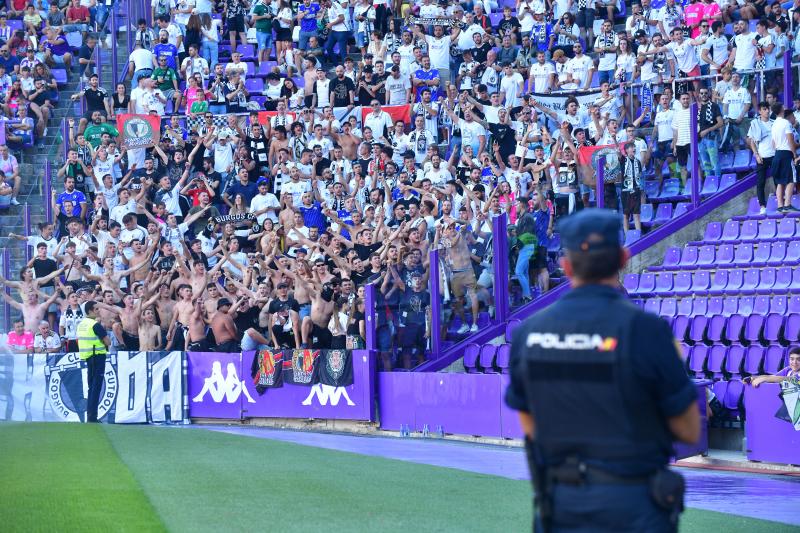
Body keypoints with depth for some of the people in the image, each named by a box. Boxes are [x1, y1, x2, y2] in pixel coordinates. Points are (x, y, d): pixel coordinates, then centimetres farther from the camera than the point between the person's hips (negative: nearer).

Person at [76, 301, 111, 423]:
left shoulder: (81, 324, 9)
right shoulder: (96, 325, -15)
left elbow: (80, 341, 17)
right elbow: (108, 342, -15)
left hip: (87, 357, 8)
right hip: (98, 356, -8)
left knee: (92, 387, 15)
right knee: (96, 387, -6)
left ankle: (90, 416, 17)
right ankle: (92, 417, -8)